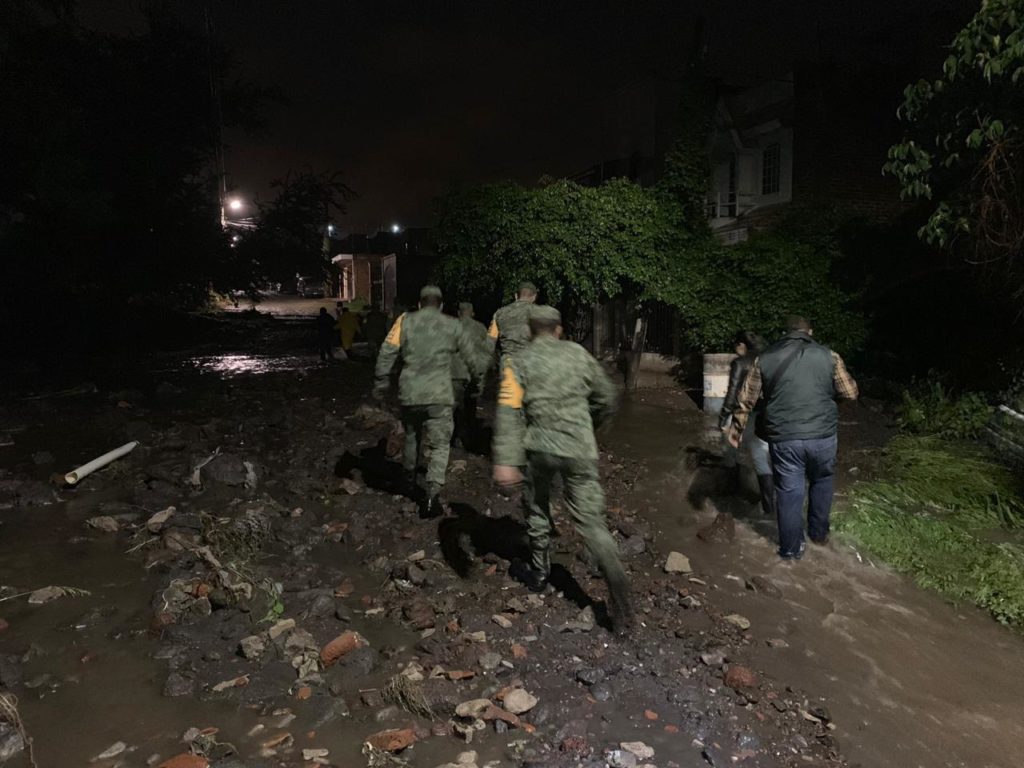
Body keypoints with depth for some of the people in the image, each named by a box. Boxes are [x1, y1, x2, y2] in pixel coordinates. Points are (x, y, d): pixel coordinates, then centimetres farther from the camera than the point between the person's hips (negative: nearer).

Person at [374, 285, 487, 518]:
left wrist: (382, 381, 10)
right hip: (439, 396, -2)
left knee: (411, 436, 25)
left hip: (409, 393, 2)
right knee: (439, 445, 4)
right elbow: (471, 356, 13)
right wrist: (479, 370, 33)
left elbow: (387, 353, -1)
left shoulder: (406, 320, 6)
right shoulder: (452, 325, 5)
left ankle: (409, 477, 44)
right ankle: (433, 495, -9)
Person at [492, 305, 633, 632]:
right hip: (580, 449, 1)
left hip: (540, 448, -1)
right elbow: (607, 397, 14)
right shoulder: (579, 354, 8)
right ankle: (614, 577, -17)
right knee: (591, 519, 4)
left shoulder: (519, 362, 2)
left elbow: (509, 411, -12)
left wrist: (505, 461, -18)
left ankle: (540, 572, 33)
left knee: (537, 508, 23)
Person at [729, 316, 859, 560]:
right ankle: (819, 533, 38)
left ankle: (791, 549, 21)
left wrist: (737, 428, 16)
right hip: (823, 435, 1)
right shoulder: (828, 355, 1)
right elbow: (850, 393, 6)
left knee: (789, 492, 10)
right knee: (822, 482, 25)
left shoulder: (765, 358, 3)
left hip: (784, 438, 0)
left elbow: (746, 399, 4)